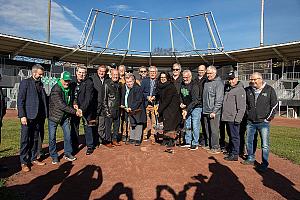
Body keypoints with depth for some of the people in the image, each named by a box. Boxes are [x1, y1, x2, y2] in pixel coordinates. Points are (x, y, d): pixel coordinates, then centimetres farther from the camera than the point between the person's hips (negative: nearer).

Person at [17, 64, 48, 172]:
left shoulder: (40, 84, 13)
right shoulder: (25, 82, -4)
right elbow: (20, 100, -8)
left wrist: (44, 115, 7)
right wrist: (22, 115, -15)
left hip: (38, 117, 6)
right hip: (27, 117, -6)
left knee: (35, 139, 13)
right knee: (25, 140, 3)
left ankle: (33, 159, 24)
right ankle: (24, 162, 12)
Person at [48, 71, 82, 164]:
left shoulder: (69, 89, 1)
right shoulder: (55, 90, -22)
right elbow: (61, 105, -26)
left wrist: (76, 110, -3)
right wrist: (75, 111, -24)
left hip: (65, 116, 6)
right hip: (54, 116, -5)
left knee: (68, 135, 7)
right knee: (52, 137, 4)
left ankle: (68, 153, 23)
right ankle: (54, 156, 20)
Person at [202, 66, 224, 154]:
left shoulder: (218, 83, -8)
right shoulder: (206, 83, 15)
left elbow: (219, 99, -15)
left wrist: (214, 111, -19)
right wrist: (204, 109, 14)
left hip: (214, 112, -7)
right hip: (206, 111, 8)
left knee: (214, 130, -3)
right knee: (208, 130, 13)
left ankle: (216, 148, 8)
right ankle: (210, 145, 25)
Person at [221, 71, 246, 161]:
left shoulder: (240, 90, -10)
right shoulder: (229, 89, 18)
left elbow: (242, 107, -17)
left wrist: (238, 118, -21)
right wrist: (224, 115, 20)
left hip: (233, 119, -9)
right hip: (227, 118, 9)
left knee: (234, 136, -2)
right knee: (231, 136, 17)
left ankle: (235, 155, 6)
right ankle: (231, 152, 28)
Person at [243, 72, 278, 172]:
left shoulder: (269, 90, -4)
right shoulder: (248, 90, 6)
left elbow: (274, 105, -2)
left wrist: (268, 118, -5)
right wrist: (248, 115, 11)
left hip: (263, 122, -4)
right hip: (250, 122, 4)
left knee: (265, 145, -2)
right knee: (249, 142, 13)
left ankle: (264, 163, 11)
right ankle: (251, 159, 29)